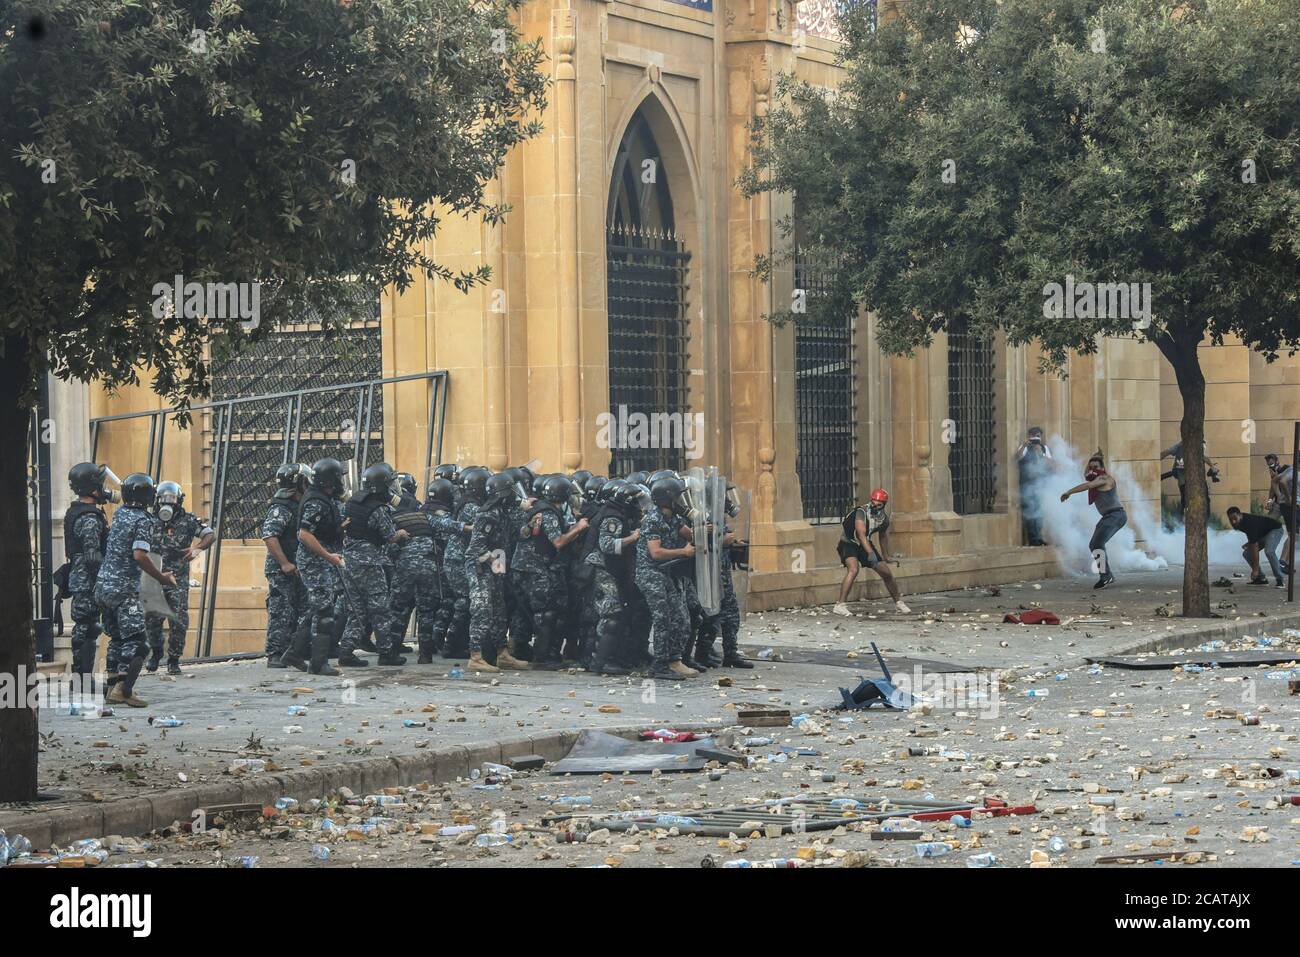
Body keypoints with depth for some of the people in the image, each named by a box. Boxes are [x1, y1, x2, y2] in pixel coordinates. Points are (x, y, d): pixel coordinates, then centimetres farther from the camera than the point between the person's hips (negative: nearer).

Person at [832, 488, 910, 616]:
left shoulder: (884, 518, -6)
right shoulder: (862, 512, -28)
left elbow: (882, 536, 13)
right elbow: (861, 534, -37)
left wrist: (886, 556, 22)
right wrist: (871, 553, -49)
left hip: (865, 544, 6)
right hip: (848, 542, -6)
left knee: (886, 573, 5)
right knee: (853, 569, -30)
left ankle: (898, 601, 27)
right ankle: (840, 605, -29)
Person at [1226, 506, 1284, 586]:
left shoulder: (1250, 522, -37)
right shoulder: (1238, 523, -12)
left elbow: (1255, 547, -38)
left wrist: (1255, 570, -38)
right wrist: (1249, 543, -2)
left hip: (1275, 529, -9)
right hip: (1262, 534, 9)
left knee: (1269, 551, -35)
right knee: (1246, 553, -5)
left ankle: (1279, 579, -27)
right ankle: (1261, 578, 0)